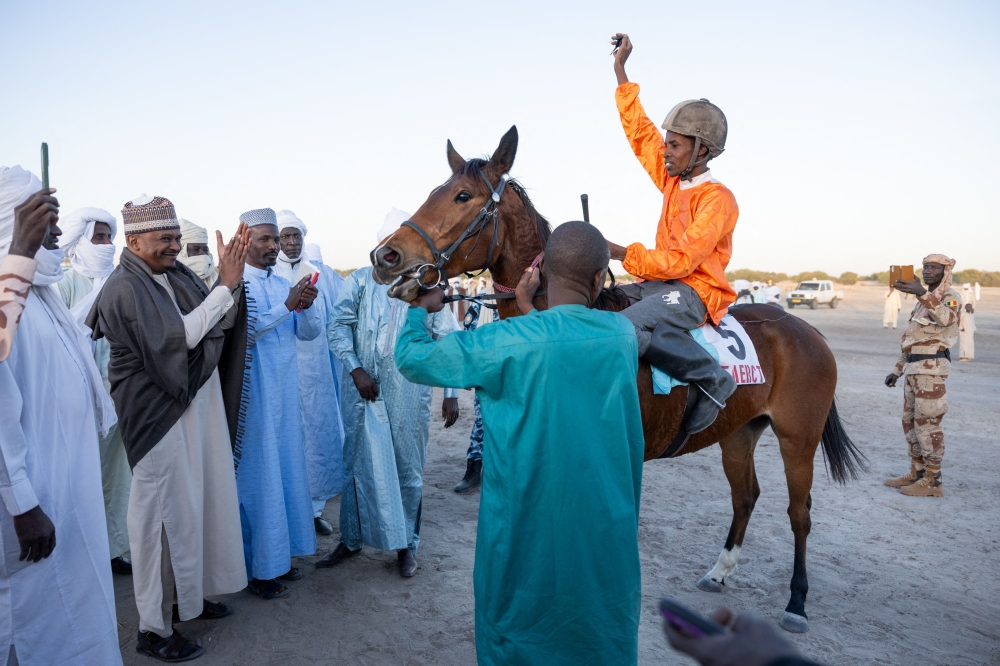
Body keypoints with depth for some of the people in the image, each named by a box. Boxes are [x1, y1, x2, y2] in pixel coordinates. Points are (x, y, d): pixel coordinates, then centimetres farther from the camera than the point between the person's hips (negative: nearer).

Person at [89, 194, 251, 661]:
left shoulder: (175, 274, 7)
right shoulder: (125, 288, -16)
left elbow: (214, 324, 8)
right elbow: (176, 336, -22)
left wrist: (227, 280, -7)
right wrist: (225, 287, -21)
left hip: (194, 405, 8)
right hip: (157, 414, -8)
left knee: (193, 500, 17)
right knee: (163, 512, 1)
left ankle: (187, 596, 35)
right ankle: (154, 629, 16)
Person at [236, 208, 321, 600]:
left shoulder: (283, 284, 12)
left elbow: (310, 332, 8)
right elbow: (243, 329, -22)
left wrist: (306, 306, -11)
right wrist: (287, 305, -24)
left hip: (286, 393, 7)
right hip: (253, 394, -7)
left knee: (287, 469, 12)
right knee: (258, 476, 0)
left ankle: (279, 556, 27)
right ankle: (258, 569, 12)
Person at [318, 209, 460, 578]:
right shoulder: (360, 280, 2)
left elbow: (447, 342, 1)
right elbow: (338, 325, -2)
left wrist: (451, 393, -3)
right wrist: (356, 369, -14)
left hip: (409, 395, -1)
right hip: (363, 391, 1)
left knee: (408, 468, 9)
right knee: (357, 465, 12)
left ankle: (407, 543, 26)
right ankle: (351, 539, 30)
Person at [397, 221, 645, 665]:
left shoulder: (505, 343, -16)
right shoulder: (623, 334, -6)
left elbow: (412, 359, -5)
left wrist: (419, 309, 12)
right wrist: (528, 309, 16)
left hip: (525, 527, -3)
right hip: (606, 529, 3)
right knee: (604, 630, 23)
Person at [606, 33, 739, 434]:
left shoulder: (718, 199, -12)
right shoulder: (671, 179, 11)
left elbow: (681, 260, -21)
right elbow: (639, 130, 17)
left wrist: (622, 253, -20)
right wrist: (620, 68, 16)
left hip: (694, 291, -8)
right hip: (661, 282, 8)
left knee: (626, 328, -35)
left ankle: (713, 381, -19)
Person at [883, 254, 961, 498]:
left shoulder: (950, 297, -6)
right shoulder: (926, 300, 21)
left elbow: (946, 318, -31)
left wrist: (922, 294, -43)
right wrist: (897, 370, 21)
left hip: (931, 367, -9)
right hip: (914, 367, 9)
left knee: (927, 422, -6)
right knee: (910, 421, 12)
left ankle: (933, 481, 2)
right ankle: (917, 473, 22)